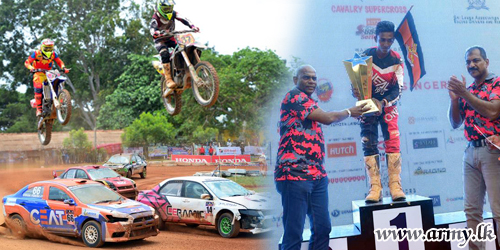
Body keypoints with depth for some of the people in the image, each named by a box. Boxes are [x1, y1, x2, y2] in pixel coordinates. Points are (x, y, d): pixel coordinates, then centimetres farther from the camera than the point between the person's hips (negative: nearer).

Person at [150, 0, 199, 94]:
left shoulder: (173, 13, -4)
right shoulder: (155, 17, -19)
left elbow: (183, 19, -16)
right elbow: (152, 29, -36)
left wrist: (193, 26, -35)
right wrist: (160, 32, -59)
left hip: (171, 38, 5)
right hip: (160, 40, -5)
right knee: (165, 54, -34)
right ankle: (168, 79, -38)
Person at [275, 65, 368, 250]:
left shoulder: (310, 102, 22)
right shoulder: (294, 97, -7)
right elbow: (327, 118, -9)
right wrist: (349, 112, 8)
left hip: (317, 175, 10)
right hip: (294, 175, -9)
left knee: (322, 228, 8)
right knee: (294, 233, -9)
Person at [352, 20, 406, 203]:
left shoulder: (397, 60, -7)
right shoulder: (365, 56, -10)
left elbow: (398, 89, -13)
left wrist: (383, 103, -29)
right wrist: (356, 92, -33)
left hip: (388, 106, 1)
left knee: (393, 143, -11)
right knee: (369, 145, -9)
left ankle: (395, 186, -13)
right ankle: (375, 188, -12)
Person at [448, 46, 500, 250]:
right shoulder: (466, 91, 18)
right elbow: (455, 123, 17)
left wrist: (464, 93, -11)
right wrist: (454, 98, 1)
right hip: (471, 152, 6)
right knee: (471, 209, 3)